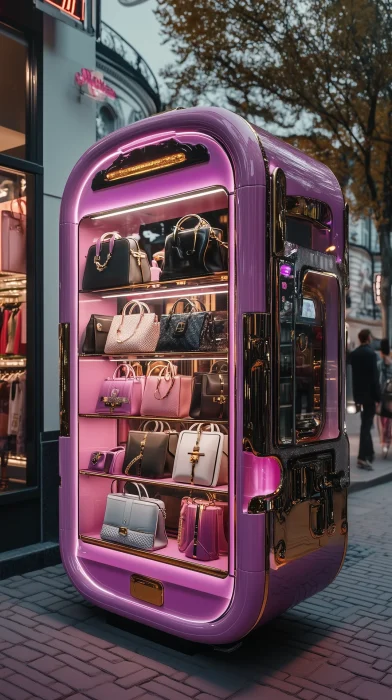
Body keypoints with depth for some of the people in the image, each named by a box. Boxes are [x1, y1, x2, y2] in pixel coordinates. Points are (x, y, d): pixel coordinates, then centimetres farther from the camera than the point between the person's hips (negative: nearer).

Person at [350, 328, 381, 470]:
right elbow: (375, 377, -17)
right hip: (369, 394, -7)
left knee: (366, 424, 17)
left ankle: (369, 453, 26)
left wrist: (356, 396, 14)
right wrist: (378, 397, -12)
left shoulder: (353, 354, 6)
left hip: (359, 394, 7)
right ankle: (362, 457, -7)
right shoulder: (371, 353, -15)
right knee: (366, 425, -6)